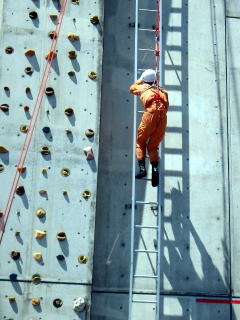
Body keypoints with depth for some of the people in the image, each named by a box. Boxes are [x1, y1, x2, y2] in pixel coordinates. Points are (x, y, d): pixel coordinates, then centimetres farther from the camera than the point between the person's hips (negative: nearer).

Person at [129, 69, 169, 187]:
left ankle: (142, 167, -4)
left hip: (151, 113, -3)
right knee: (153, 146, 13)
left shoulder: (143, 88, 21)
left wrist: (140, 80, 55)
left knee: (140, 142, 13)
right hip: (163, 117, 3)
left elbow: (132, 88, 41)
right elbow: (166, 106, 23)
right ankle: (155, 168, -10)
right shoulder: (162, 91, 29)